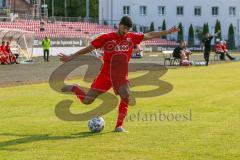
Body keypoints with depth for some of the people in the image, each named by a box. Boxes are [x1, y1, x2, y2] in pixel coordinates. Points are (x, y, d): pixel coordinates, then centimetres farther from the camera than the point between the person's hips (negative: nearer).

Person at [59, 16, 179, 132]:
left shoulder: (132, 38, 4)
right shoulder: (106, 38, -5)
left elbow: (150, 35, 12)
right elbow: (88, 48, -1)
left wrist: (168, 32, 11)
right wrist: (70, 57, -1)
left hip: (121, 76, 2)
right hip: (106, 75, -2)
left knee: (125, 96, -24)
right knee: (87, 100, -5)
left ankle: (119, 126, -11)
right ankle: (74, 89, 28)